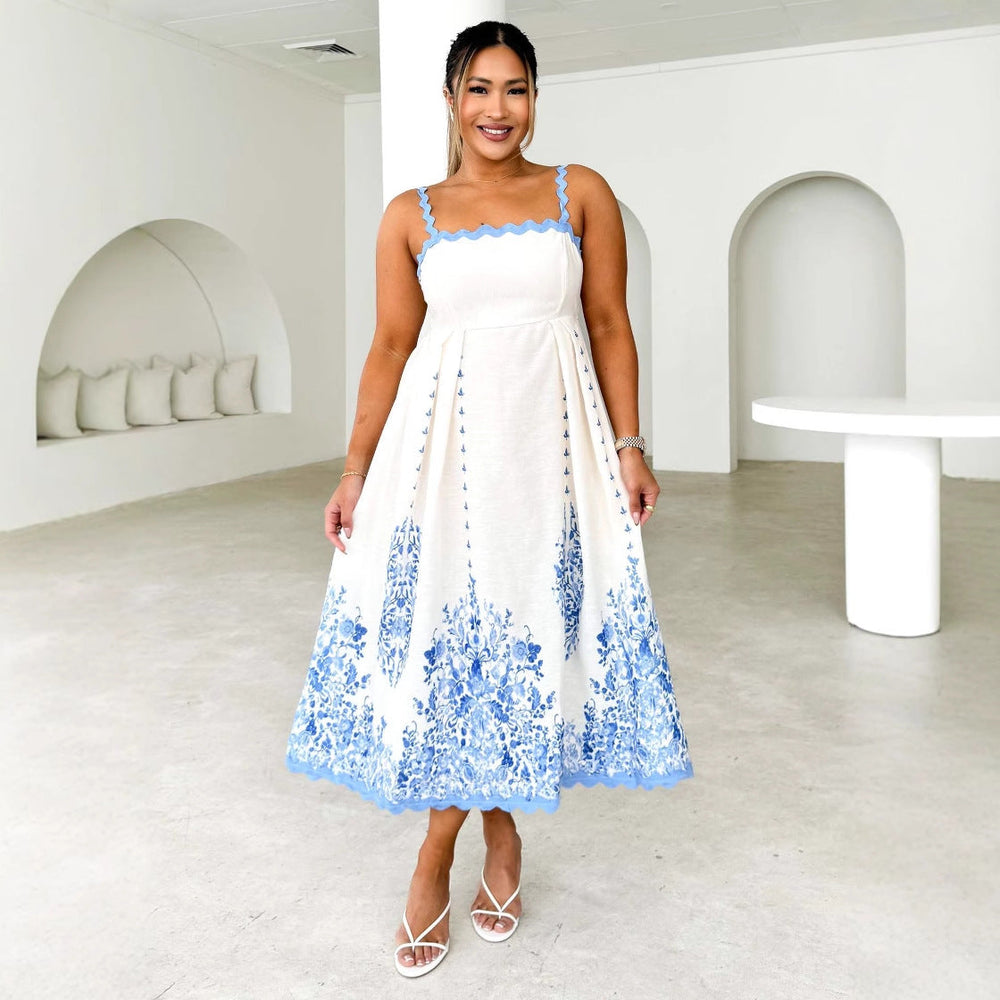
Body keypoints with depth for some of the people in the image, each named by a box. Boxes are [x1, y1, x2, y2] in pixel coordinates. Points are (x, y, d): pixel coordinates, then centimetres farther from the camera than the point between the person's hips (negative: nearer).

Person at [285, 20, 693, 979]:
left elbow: (610, 330, 6)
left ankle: (443, 848, 21)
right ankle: (494, 826, 19)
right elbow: (390, 350, 5)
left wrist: (628, 449, -1)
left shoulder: (582, 194, 7)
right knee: (442, 634, -2)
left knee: (529, 629, 3)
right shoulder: (411, 215, 7)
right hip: (443, 446, 0)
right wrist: (354, 472, 0)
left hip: (549, 444, 0)